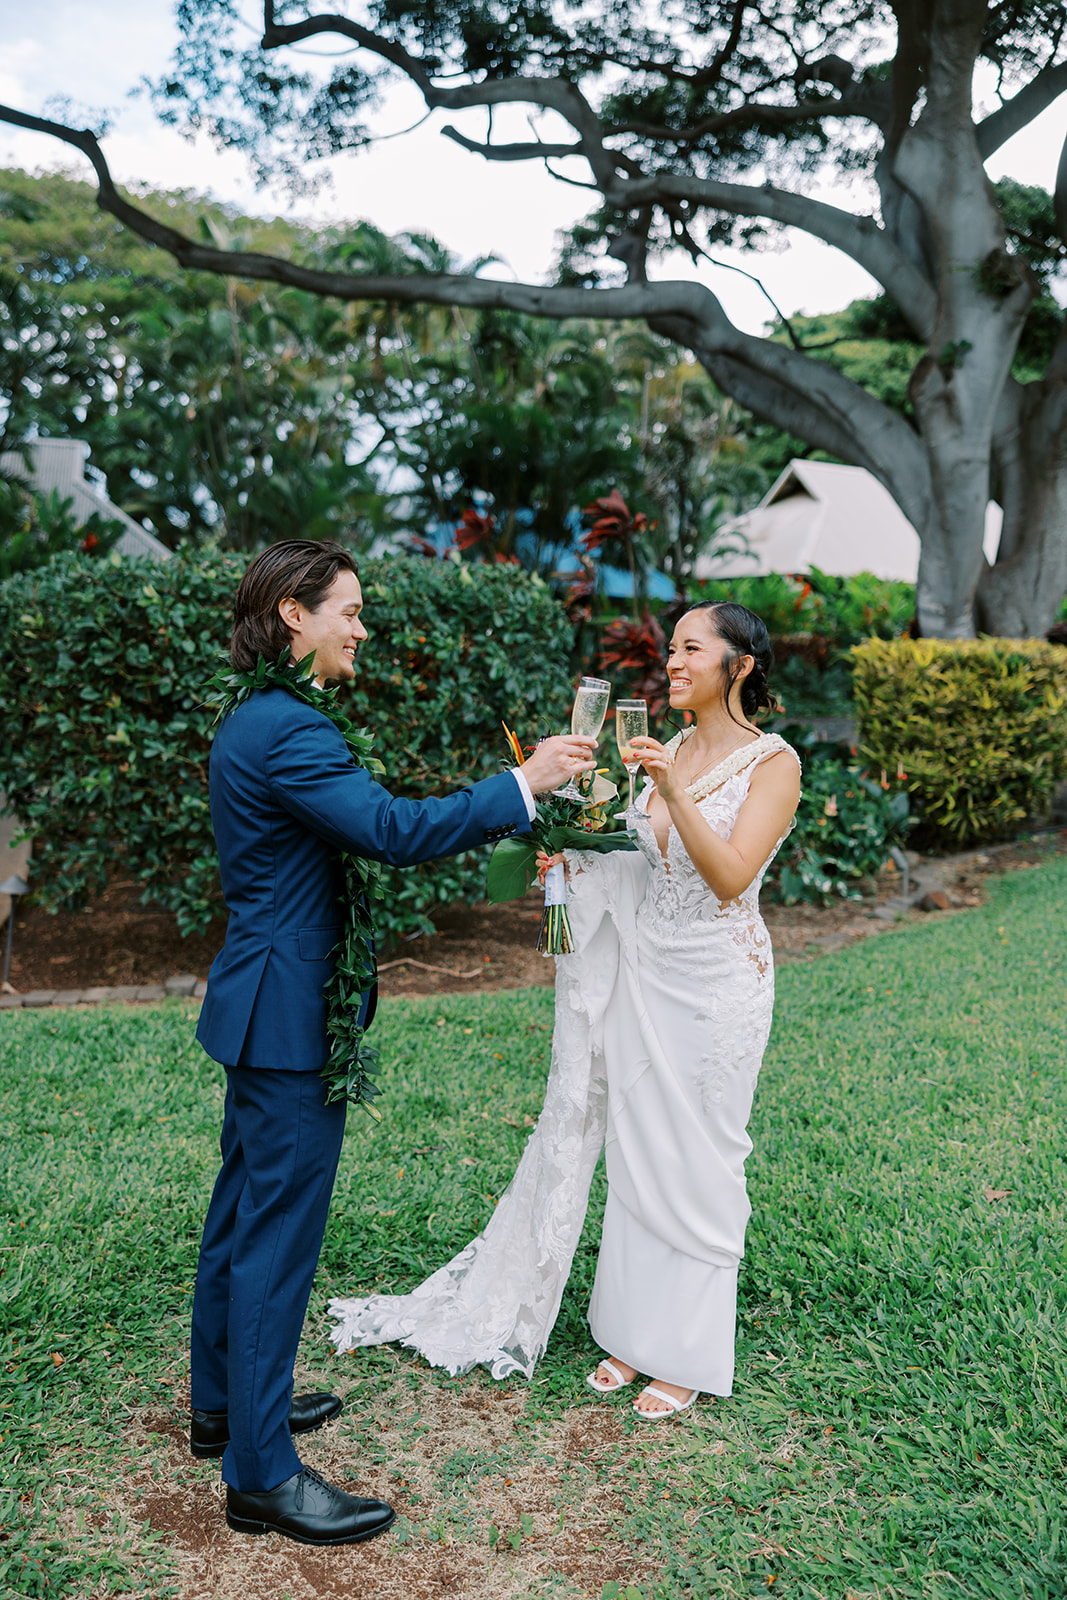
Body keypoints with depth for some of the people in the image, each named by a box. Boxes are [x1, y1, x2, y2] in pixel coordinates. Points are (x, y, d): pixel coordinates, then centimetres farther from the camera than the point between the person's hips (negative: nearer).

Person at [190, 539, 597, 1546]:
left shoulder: (257, 720, 14)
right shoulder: (286, 728, -21)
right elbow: (394, 832, -28)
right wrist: (524, 783, -22)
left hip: (263, 1001, 11)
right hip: (291, 1010, -11)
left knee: (244, 1211, 20)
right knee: (278, 1234, -2)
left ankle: (224, 1406, 36)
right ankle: (262, 1476, 10)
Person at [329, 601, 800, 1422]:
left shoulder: (774, 762, -9)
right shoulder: (666, 752, 10)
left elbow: (730, 876, -19)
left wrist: (674, 793, -28)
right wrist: (575, 852, 1)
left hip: (718, 981, -6)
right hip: (643, 973, 6)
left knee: (698, 1160, 3)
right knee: (635, 1151, 11)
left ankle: (690, 1354, 20)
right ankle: (635, 1332, 27)